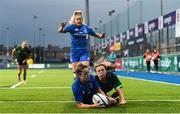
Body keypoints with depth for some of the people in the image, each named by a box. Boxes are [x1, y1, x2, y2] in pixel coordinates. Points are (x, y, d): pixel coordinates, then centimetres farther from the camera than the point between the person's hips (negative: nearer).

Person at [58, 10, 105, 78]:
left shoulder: (86, 28, 4)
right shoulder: (71, 27, -4)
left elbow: (95, 34, 15)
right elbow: (60, 31, -18)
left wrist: (100, 36, -6)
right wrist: (62, 27, -41)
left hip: (84, 51, 1)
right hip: (74, 51, -1)